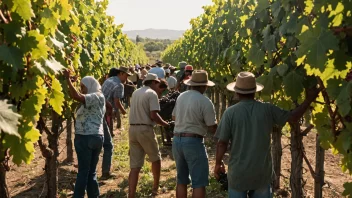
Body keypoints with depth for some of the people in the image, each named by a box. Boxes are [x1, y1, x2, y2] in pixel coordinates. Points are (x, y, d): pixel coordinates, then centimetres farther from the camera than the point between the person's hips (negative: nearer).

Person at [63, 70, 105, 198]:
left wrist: (68, 79, -22)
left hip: (87, 137, -9)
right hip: (95, 136, 9)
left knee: (83, 171, -4)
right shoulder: (95, 98, 20)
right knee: (91, 171, 12)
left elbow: (77, 97, -26)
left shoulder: (96, 97, -12)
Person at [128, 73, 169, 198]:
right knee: (155, 158, 18)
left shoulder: (136, 93, 18)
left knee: (135, 166, 5)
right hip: (145, 129, -6)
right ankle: (155, 187, 31)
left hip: (133, 129, 7)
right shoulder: (152, 93, -7)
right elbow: (153, 115, -16)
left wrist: (158, 92, 34)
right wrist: (166, 124, -1)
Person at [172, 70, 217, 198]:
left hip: (177, 140, 7)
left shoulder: (181, 97, 8)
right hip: (193, 142, -7)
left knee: (181, 180, 17)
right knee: (199, 183, 1)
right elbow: (213, 128, -11)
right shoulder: (205, 101, -12)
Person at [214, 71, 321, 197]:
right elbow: (293, 117, 3)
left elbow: (222, 143, -10)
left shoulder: (230, 113, -13)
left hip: (238, 172, -2)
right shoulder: (267, 109, -8)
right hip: (262, 172, 2)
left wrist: (218, 164, 5)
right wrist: (309, 99, 15)